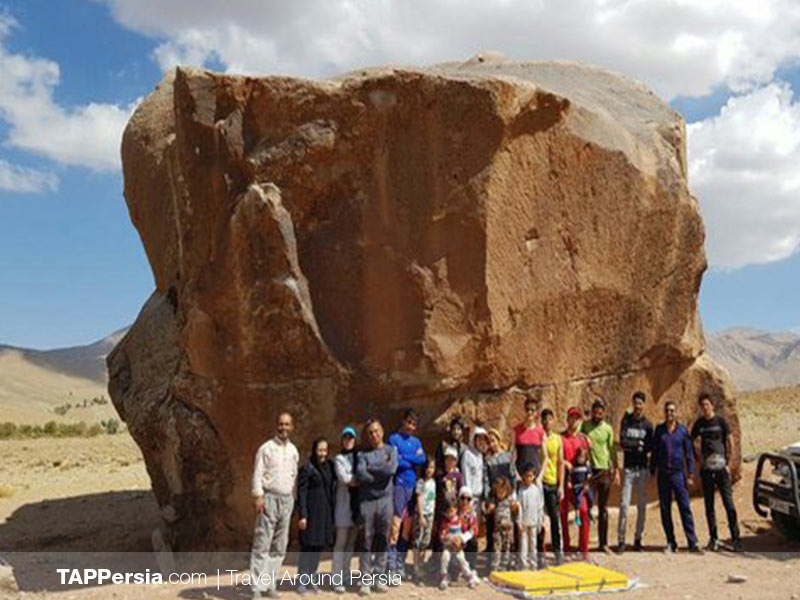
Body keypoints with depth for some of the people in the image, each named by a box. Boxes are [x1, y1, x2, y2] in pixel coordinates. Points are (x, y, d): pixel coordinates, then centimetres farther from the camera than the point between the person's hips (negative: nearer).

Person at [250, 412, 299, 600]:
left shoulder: (293, 450, 13)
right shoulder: (266, 448, -3)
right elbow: (258, 474, -7)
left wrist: (294, 498, 11)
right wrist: (258, 496, -16)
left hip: (287, 500, 6)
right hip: (270, 498, -5)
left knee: (279, 546, 7)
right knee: (262, 545, -7)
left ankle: (270, 584, 14)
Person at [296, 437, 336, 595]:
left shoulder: (329, 467, 9)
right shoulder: (307, 468, -7)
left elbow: (333, 490, 13)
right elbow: (301, 492, -10)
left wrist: (332, 513, 10)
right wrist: (302, 515, -15)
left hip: (326, 512, 6)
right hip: (311, 512, -6)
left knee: (320, 546, 9)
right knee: (308, 545, -2)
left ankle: (311, 578, 22)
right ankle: (302, 580, 8)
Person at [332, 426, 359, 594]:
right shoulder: (339, 458, 1)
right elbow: (344, 478, -12)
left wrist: (352, 479, -8)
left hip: (357, 503, 5)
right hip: (344, 503, -5)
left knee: (351, 542, 9)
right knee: (341, 542, -5)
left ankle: (346, 576, 17)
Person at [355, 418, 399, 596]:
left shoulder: (391, 450, 11)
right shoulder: (363, 453, 6)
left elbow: (391, 468, -8)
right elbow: (360, 475, -10)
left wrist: (371, 468, -2)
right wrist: (381, 474, -6)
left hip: (386, 499, 1)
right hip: (367, 500, -1)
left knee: (382, 541, 4)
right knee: (366, 541, -3)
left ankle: (378, 579, 12)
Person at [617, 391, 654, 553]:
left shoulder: (648, 424, 5)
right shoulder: (626, 421, 3)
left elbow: (650, 447, -2)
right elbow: (622, 442, -8)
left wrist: (631, 445, -10)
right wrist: (639, 444, -8)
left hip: (643, 469, 1)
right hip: (629, 468, -1)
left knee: (642, 505, 5)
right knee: (624, 505, -5)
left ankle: (638, 538, 15)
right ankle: (621, 540, 0)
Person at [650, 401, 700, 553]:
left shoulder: (682, 431, 2)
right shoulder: (659, 430, 6)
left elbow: (689, 454, 5)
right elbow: (654, 452, 11)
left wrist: (690, 475, 0)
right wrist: (652, 472, 7)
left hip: (678, 474, -2)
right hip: (663, 475, 2)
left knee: (685, 508, -7)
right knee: (665, 510, 5)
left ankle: (692, 543, -5)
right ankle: (671, 543, 13)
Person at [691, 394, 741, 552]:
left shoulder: (721, 422, 1)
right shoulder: (699, 423, 7)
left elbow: (729, 442, 3)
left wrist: (727, 462, -3)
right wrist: (698, 460, 6)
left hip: (721, 468, -3)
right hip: (706, 469, 3)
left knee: (728, 502, -6)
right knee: (709, 506, 6)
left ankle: (735, 538, -1)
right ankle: (713, 539, 13)